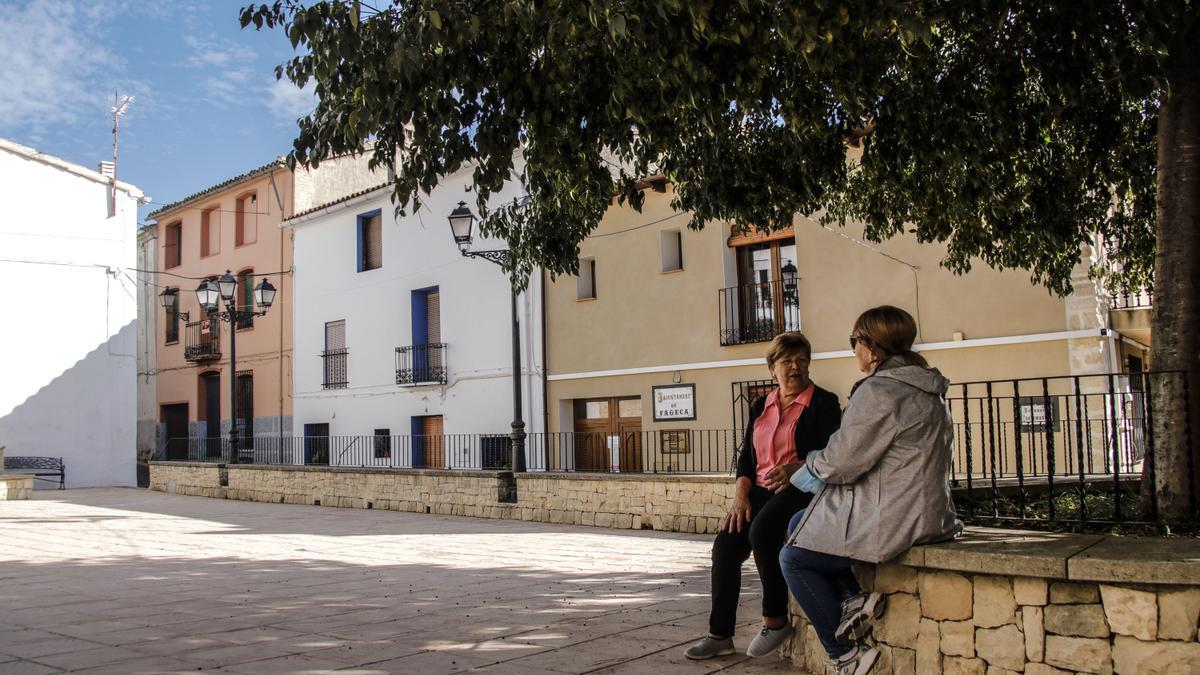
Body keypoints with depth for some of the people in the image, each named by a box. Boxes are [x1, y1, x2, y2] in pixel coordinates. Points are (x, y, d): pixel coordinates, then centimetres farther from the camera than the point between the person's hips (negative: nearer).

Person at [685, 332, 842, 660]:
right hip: (761, 491, 5)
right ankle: (720, 634, -8)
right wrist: (740, 497, -3)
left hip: (802, 488, -5)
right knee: (725, 543, -17)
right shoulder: (761, 406, 18)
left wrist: (794, 468, -26)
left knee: (762, 531, -33)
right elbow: (746, 456, 13)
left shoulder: (823, 403, 1)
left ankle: (776, 620, -16)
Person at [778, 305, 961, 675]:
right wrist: (824, 462, 15)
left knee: (793, 558, 3)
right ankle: (853, 599, 4)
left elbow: (842, 462, -18)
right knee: (799, 524, 20)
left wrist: (812, 461, 4)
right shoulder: (925, 388, 13)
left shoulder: (878, 391, -19)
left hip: (892, 520, -10)